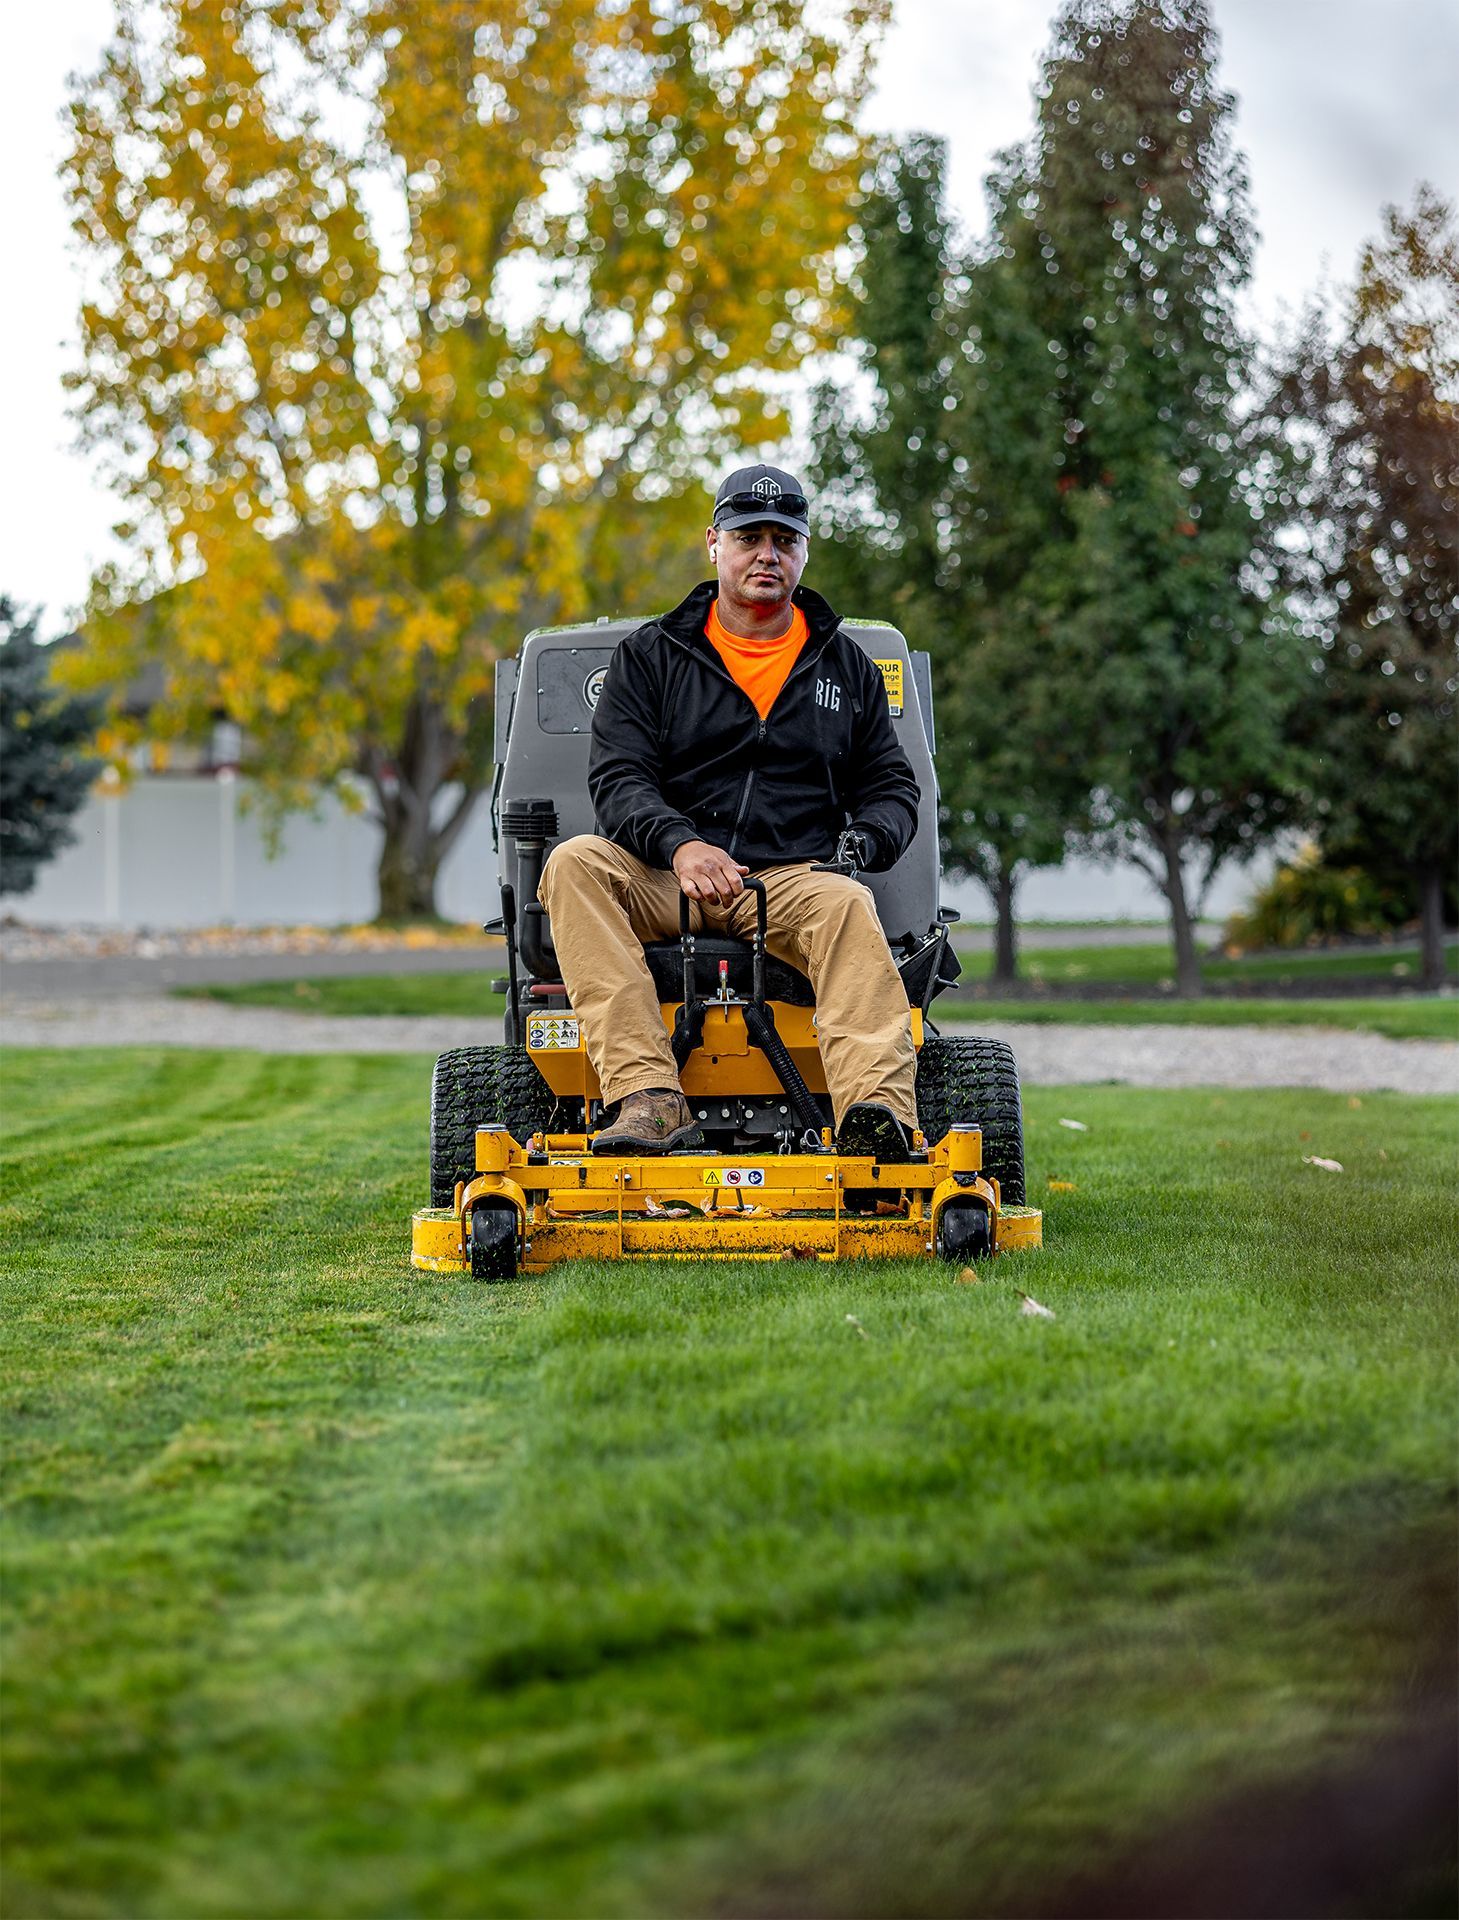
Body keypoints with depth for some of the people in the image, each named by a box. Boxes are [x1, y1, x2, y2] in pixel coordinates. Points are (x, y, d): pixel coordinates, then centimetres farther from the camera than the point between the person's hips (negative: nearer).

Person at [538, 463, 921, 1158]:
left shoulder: (846, 666, 20)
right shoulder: (649, 656, 12)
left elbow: (893, 787, 20)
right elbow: (617, 779, -1)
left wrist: (861, 842, -5)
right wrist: (680, 844, -22)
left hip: (792, 879, 0)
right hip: (663, 882, 0)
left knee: (847, 907, -34)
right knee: (573, 862, -30)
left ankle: (877, 1113, -56)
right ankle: (648, 1095, -42)